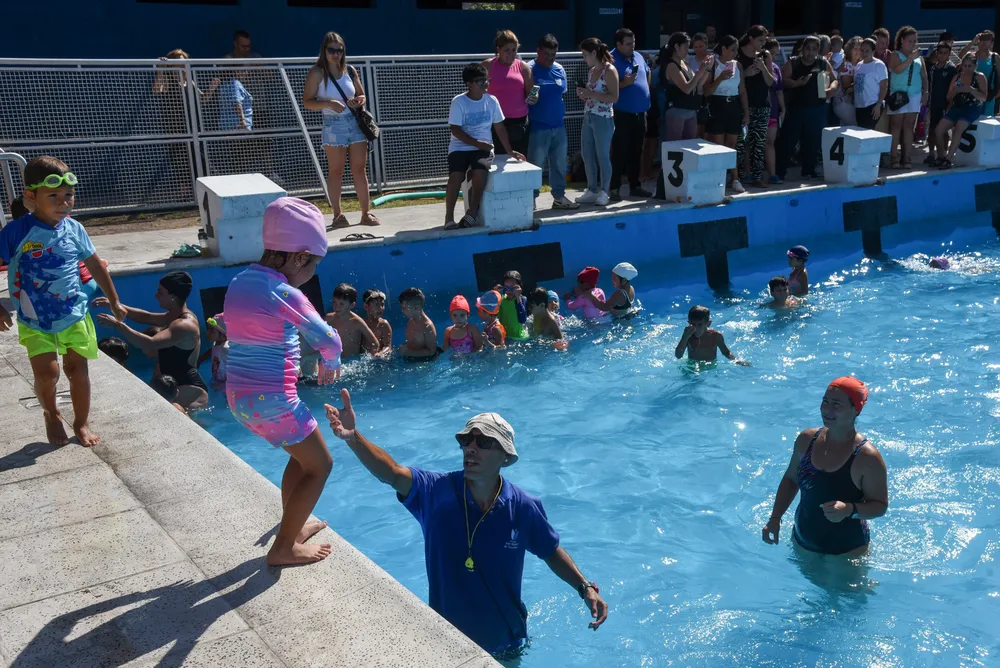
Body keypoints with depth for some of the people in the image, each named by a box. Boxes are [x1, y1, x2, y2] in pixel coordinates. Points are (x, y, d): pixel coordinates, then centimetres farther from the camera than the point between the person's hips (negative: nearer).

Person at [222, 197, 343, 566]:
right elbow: (329, 340, -16)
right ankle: (284, 547, 14)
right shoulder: (285, 294, -19)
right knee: (319, 466, 10)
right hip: (273, 400, -8)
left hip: (239, 395, 8)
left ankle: (293, 526, 41)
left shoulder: (240, 282, 5)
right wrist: (329, 365, 7)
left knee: (302, 455, 27)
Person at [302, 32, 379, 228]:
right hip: (334, 126, -4)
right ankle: (338, 215, 9)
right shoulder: (317, 73, -3)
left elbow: (362, 95, 18)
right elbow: (307, 102, -7)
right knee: (336, 171, 1)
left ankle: (366, 213, 9)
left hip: (356, 123, 4)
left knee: (360, 169, 4)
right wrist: (328, 103, -23)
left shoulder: (350, 70, 9)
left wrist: (358, 101, -6)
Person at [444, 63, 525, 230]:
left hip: (483, 147, 2)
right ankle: (449, 217, -16)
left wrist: (509, 151, 7)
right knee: (456, 177, -28)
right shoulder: (458, 102, -6)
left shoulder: (491, 100, 4)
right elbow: (455, 130, -11)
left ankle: (472, 212, -15)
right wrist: (477, 143, -17)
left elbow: (499, 127, 10)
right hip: (460, 147, -2)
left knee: (479, 173, -30)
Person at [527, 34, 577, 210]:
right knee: (535, 165, 0)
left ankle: (559, 197, 22)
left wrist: (561, 115, 16)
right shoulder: (530, 69, -9)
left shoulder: (559, 69, 10)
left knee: (560, 163, 12)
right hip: (538, 127, -6)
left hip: (558, 126, 6)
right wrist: (530, 98, -31)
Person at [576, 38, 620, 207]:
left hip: (603, 119, -8)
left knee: (602, 156, -2)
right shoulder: (591, 71, 13)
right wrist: (583, 94, 2)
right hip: (588, 118, 8)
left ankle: (604, 193, 8)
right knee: (587, 155, 9)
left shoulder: (609, 71, -9)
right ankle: (592, 191, 19)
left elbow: (614, 97, -16)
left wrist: (591, 94, -19)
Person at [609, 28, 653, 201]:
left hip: (640, 112, 7)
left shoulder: (638, 57, 12)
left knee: (636, 152, 13)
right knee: (619, 152, -5)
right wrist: (624, 84, -26)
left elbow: (647, 74, 27)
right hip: (622, 114, -7)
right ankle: (614, 188, 1)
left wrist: (645, 91, 17)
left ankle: (635, 186, 22)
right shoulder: (611, 60, -11)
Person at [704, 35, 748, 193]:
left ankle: (735, 179, 10)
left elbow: (742, 90, 10)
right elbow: (707, 91, -10)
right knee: (718, 145, -3)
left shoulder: (738, 65, 7)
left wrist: (746, 112, 7)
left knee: (732, 145, 8)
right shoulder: (712, 64, -6)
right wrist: (720, 78, -24)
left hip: (734, 106, 4)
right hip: (717, 106, -4)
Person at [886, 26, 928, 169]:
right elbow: (897, 70, -19)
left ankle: (906, 157, 6)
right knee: (896, 126, -4)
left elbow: (924, 75, 18)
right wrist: (910, 59, -20)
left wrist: (925, 92, 11)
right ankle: (894, 157, -3)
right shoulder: (895, 55, -1)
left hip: (914, 95, 4)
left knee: (909, 126, 4)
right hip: (898, 94, -4)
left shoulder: (918, 57, 14)